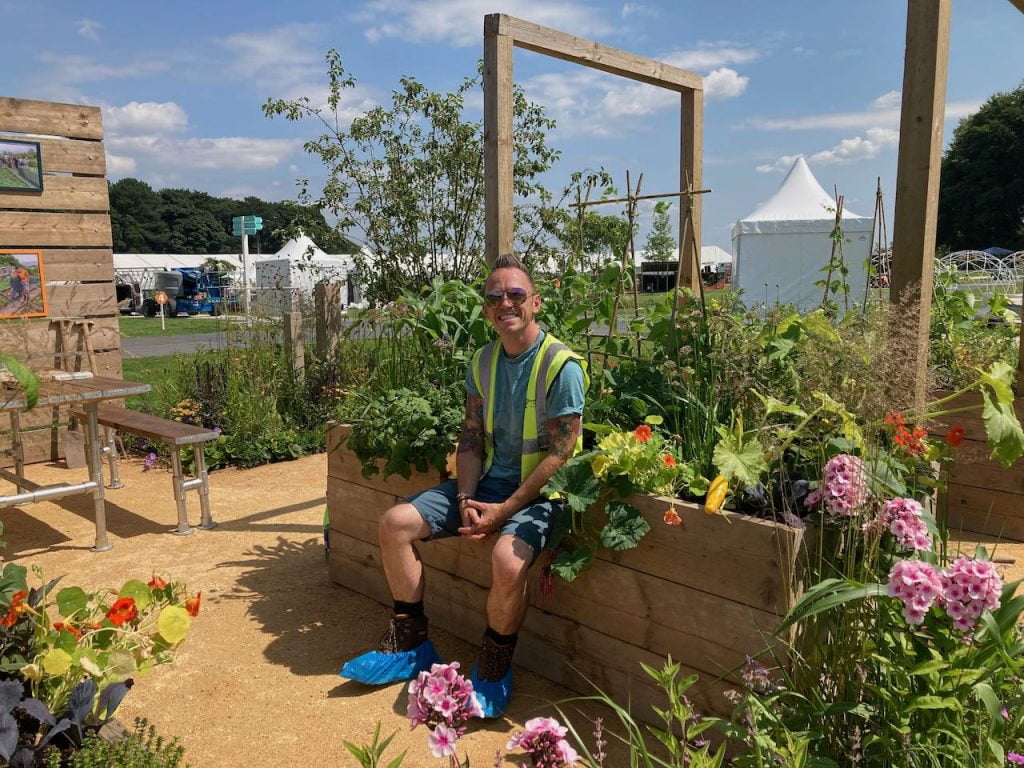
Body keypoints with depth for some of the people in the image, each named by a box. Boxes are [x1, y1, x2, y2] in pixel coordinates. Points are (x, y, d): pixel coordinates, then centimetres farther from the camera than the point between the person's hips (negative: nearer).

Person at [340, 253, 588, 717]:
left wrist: (503, 512, -20)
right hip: (487, 481, 7)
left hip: (539, 491, -7)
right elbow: (471, 438, 6)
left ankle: (494, 672, -6)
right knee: (395, 523, -4)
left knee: (508, 560, -35)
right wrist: (466, 499, -10)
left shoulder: (562, 366, -15)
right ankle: (410, 647, 10)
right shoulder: (482, 362, 6)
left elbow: (559, 455, -18)